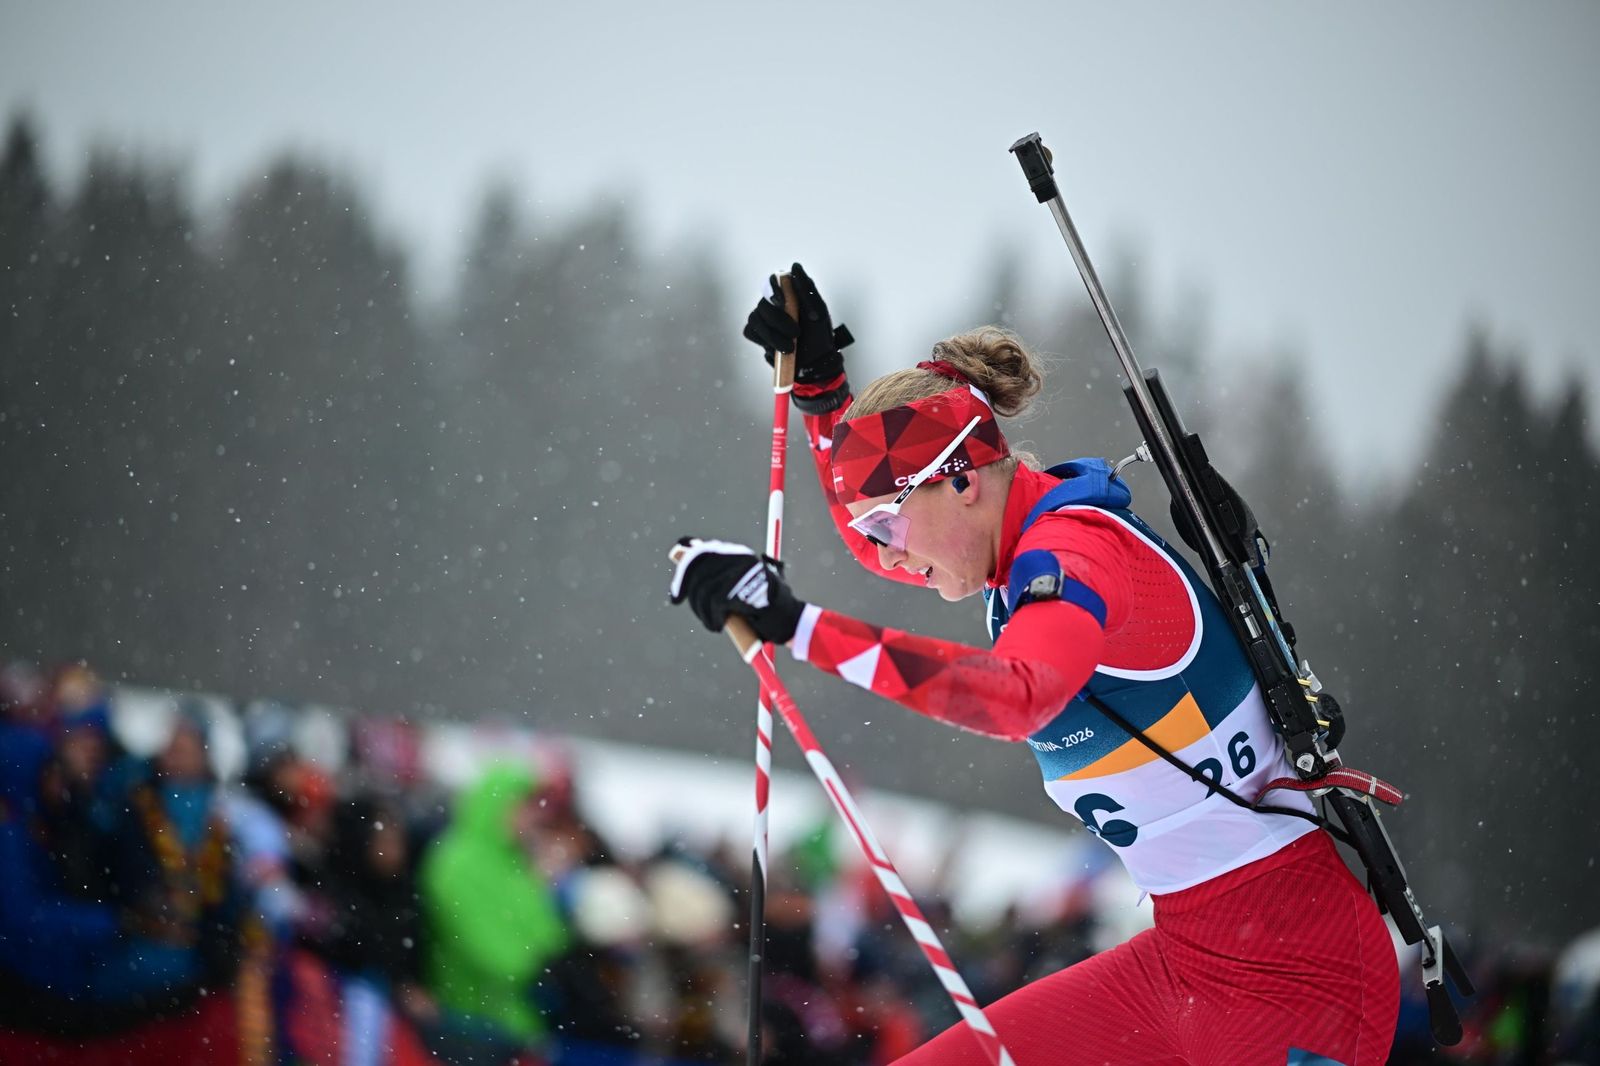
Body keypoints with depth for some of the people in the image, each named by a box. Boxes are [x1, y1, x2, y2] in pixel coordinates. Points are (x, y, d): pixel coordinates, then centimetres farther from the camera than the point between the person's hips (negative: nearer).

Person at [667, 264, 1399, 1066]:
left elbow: (1017, 695, -42)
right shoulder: (1038, 539, 9)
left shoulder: (1076, 549, -18)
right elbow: (875, 540, 32)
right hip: (1188, 960, 10)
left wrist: (797, 626, -47)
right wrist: (819, 385, 22)